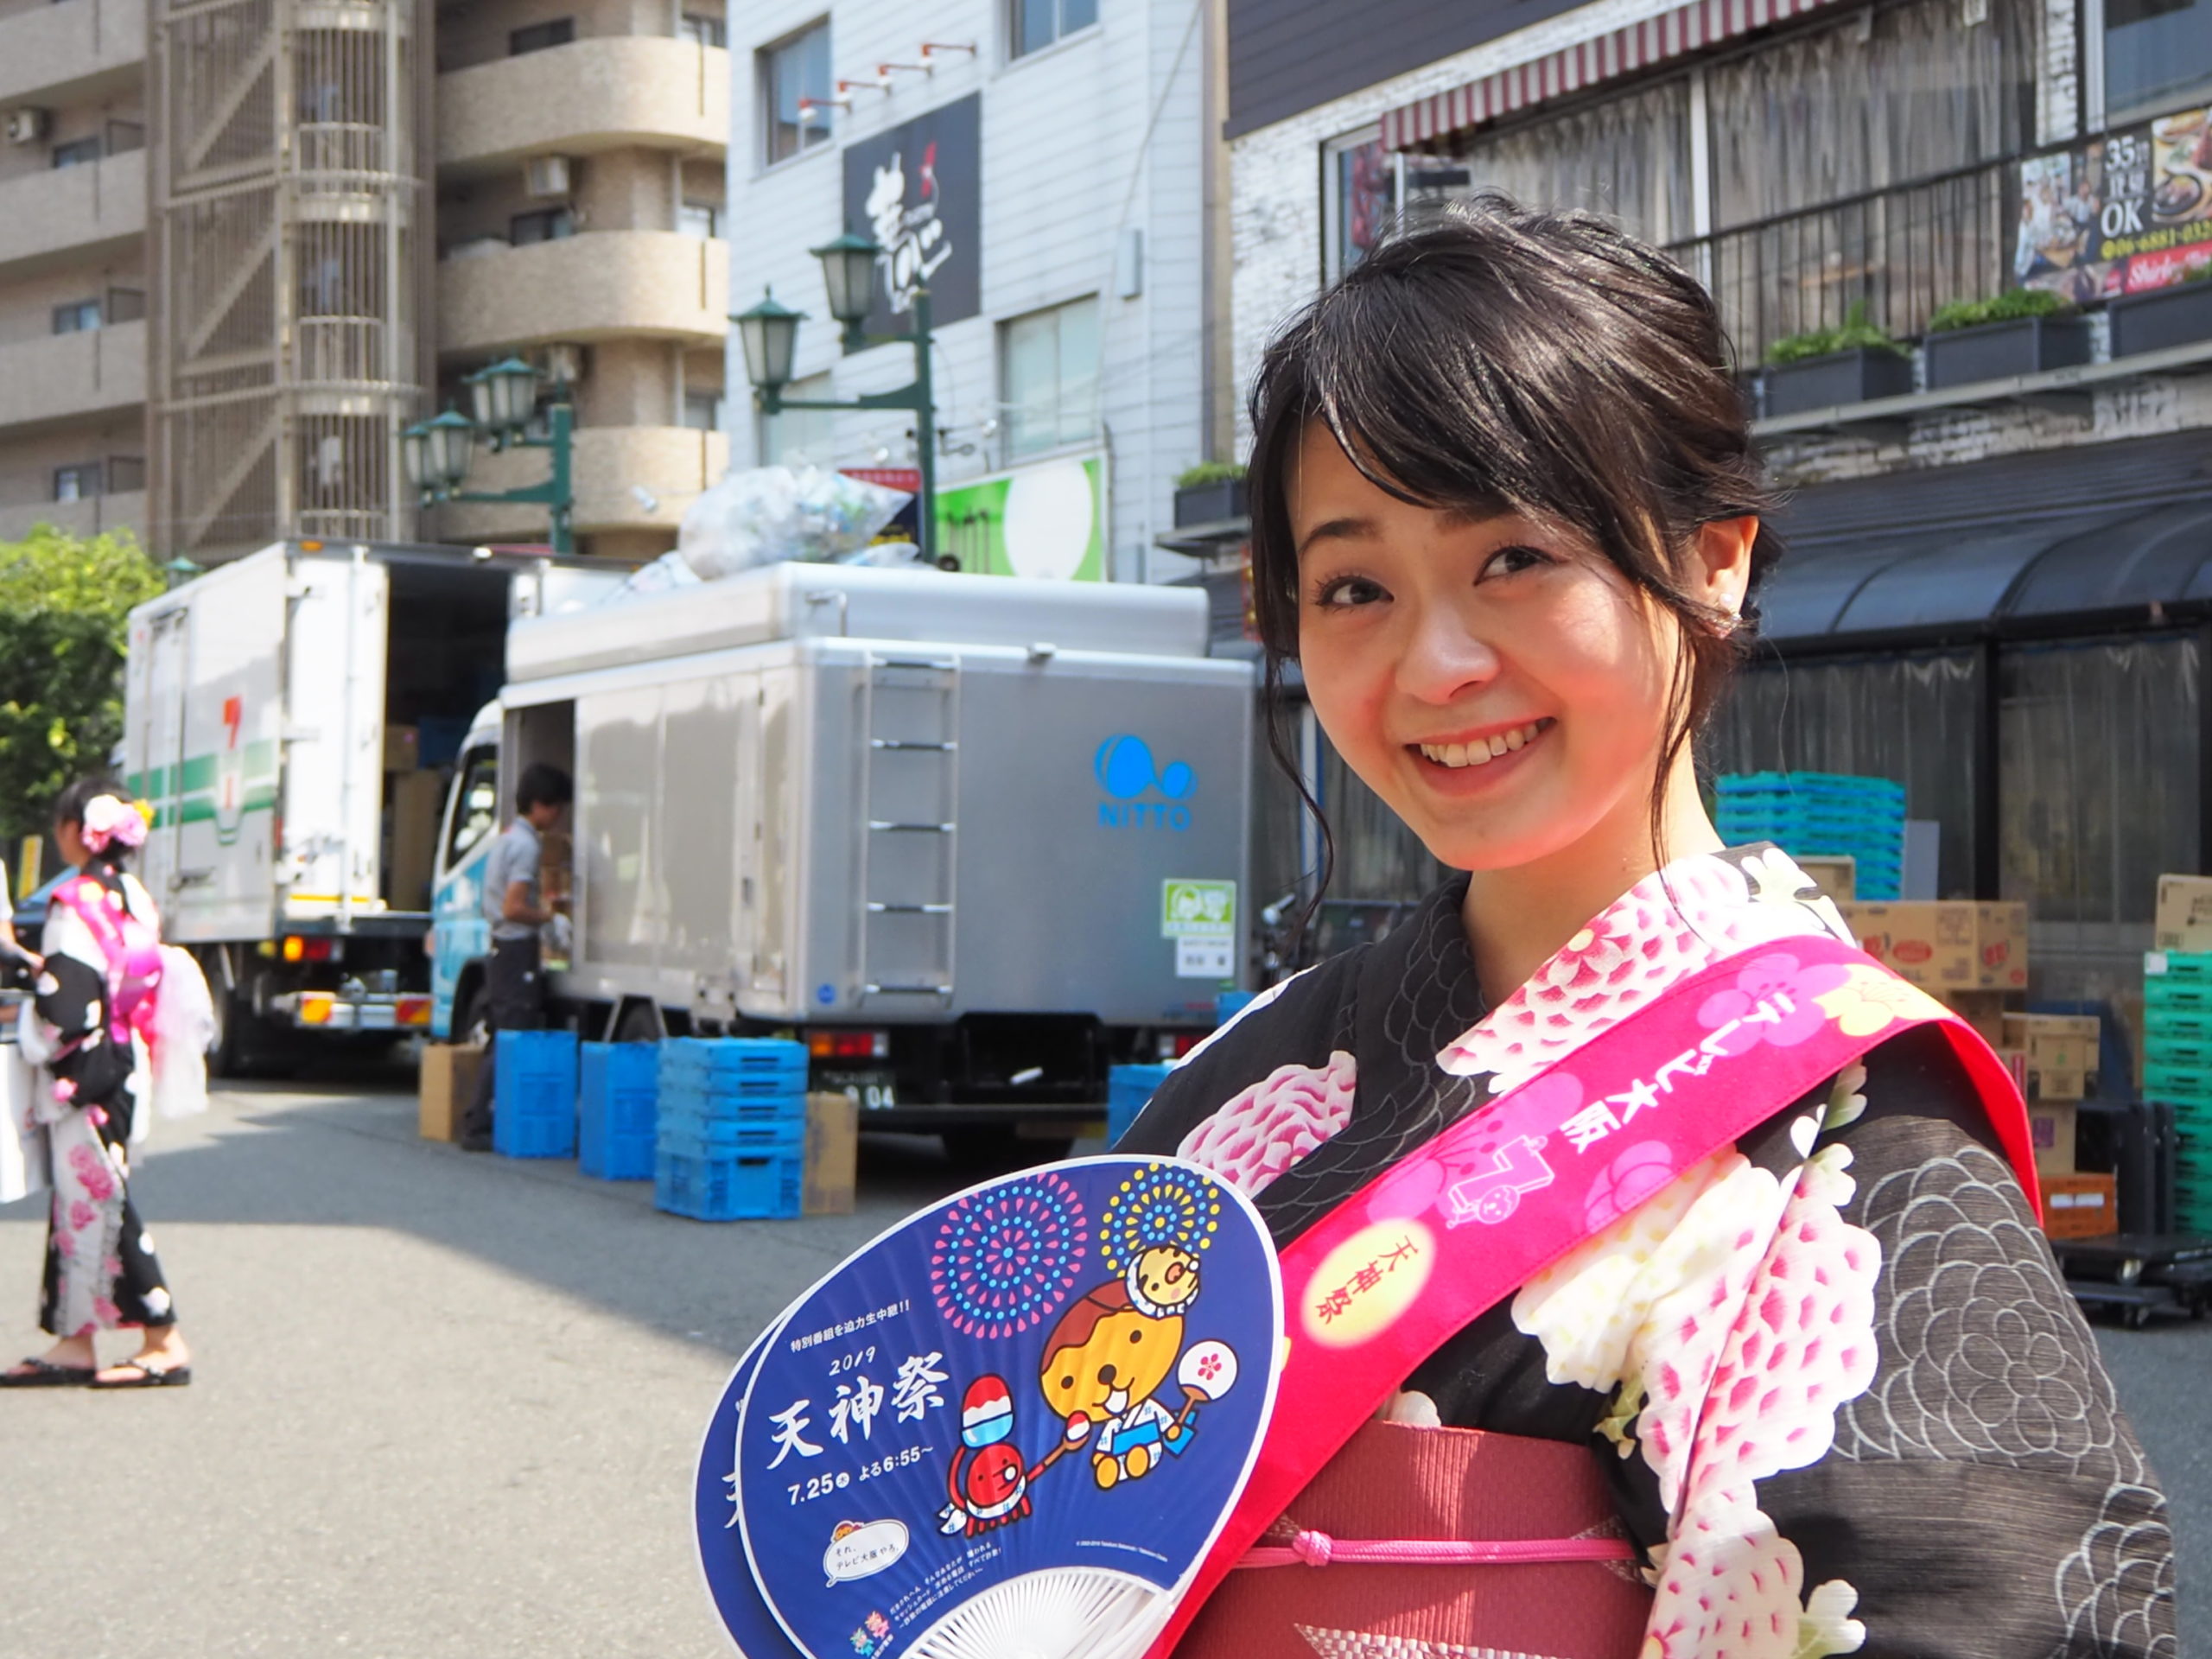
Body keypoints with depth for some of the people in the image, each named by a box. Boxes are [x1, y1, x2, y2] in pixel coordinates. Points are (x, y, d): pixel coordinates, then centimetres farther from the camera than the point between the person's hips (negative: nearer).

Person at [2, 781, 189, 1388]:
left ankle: (164, 1343, -2)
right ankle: (74, 1343, 15)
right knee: (82, 1203, 12)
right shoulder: (135, 898, 9)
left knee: (96, 1203, -3)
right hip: (124, 1065, 9)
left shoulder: (76, 901, -16)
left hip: (83, 1071, -9)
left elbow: (63, 1004, -19)